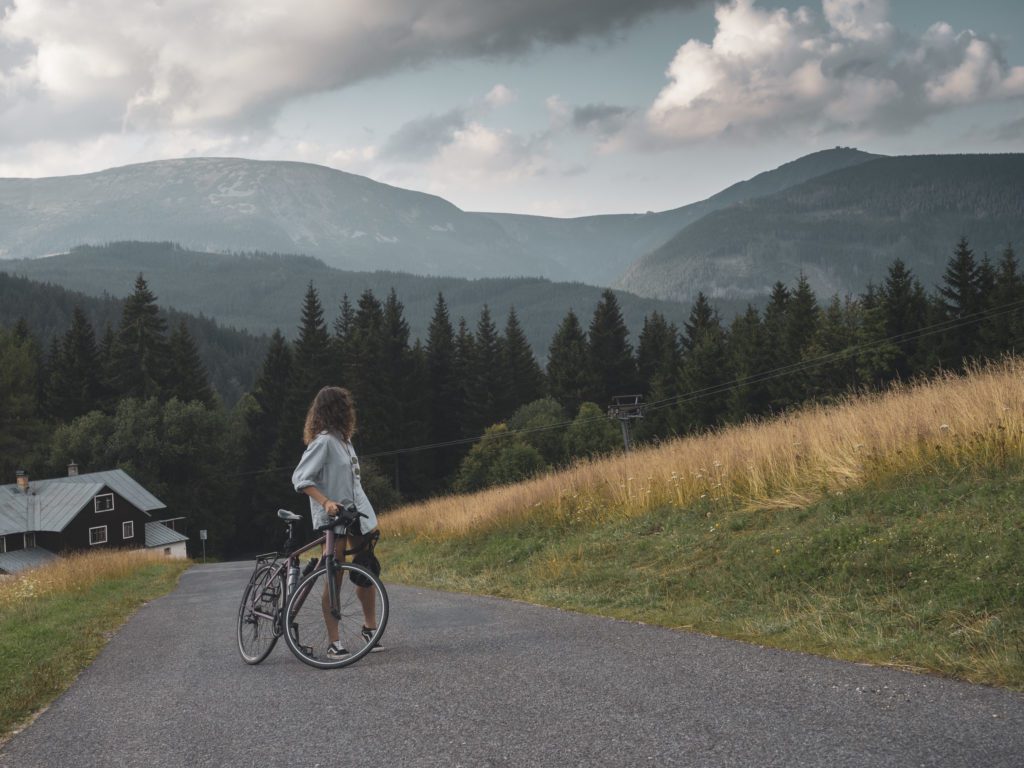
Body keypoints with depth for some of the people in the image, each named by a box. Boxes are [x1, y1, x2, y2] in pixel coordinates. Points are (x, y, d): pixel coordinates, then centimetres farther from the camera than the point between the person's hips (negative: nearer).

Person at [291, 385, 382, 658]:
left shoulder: (343, 439, 14)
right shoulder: (323, 442, -12)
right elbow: (301, 479, -19)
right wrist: (325, 502, -31)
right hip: (333, 519, -8)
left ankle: (370, 628, 22)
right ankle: (334, 641, 0)